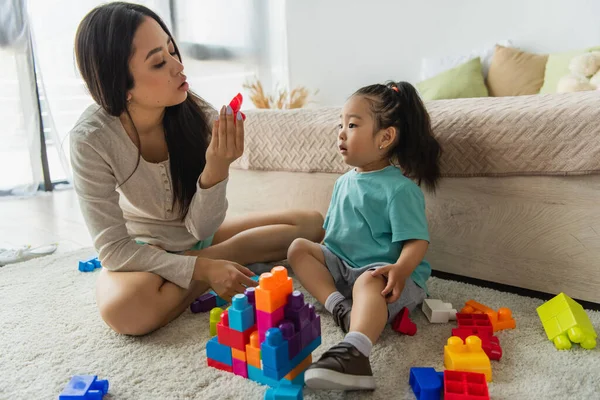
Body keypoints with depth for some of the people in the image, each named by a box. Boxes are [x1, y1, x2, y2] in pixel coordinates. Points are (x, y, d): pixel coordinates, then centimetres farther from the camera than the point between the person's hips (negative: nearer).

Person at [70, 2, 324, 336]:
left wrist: (216, 169, -36)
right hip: (142, 250, -2)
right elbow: (114, 248, -22)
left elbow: (201, 228, -17)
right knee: (124, 307, -38)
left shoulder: (201, 116, -20)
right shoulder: (92, 140, -26)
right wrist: (204, 269, -30)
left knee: (311, 223, -8)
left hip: (198, 237, 2)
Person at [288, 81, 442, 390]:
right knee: (299, 247, -5)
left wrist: (401, 269, -37)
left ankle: (353, 353, -57)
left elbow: (417, 240, -19)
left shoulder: (399, 188, -13)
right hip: (341, 264, 8)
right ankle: (339, 306, -21)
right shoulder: (344, 182, 11)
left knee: (369, 282, -39)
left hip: (382, 272, -8)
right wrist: (323, 257, 7)